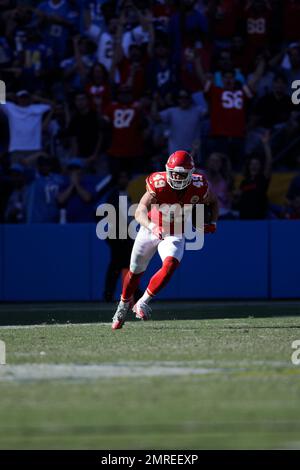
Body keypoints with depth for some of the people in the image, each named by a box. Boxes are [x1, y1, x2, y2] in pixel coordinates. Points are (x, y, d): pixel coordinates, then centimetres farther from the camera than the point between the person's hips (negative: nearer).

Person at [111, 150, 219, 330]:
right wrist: (152, 227, -60)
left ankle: (143, 303, -15)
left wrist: (213, 223, -11)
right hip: (150, 230, -1)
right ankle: (123, 306, 40)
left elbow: (213, 202, 6)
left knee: (170, 264, -28)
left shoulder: (199, 186, -19)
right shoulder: (159, 185, -30)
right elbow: (140, 212, -41)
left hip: (175, 235, 1)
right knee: (135, 271, 13)